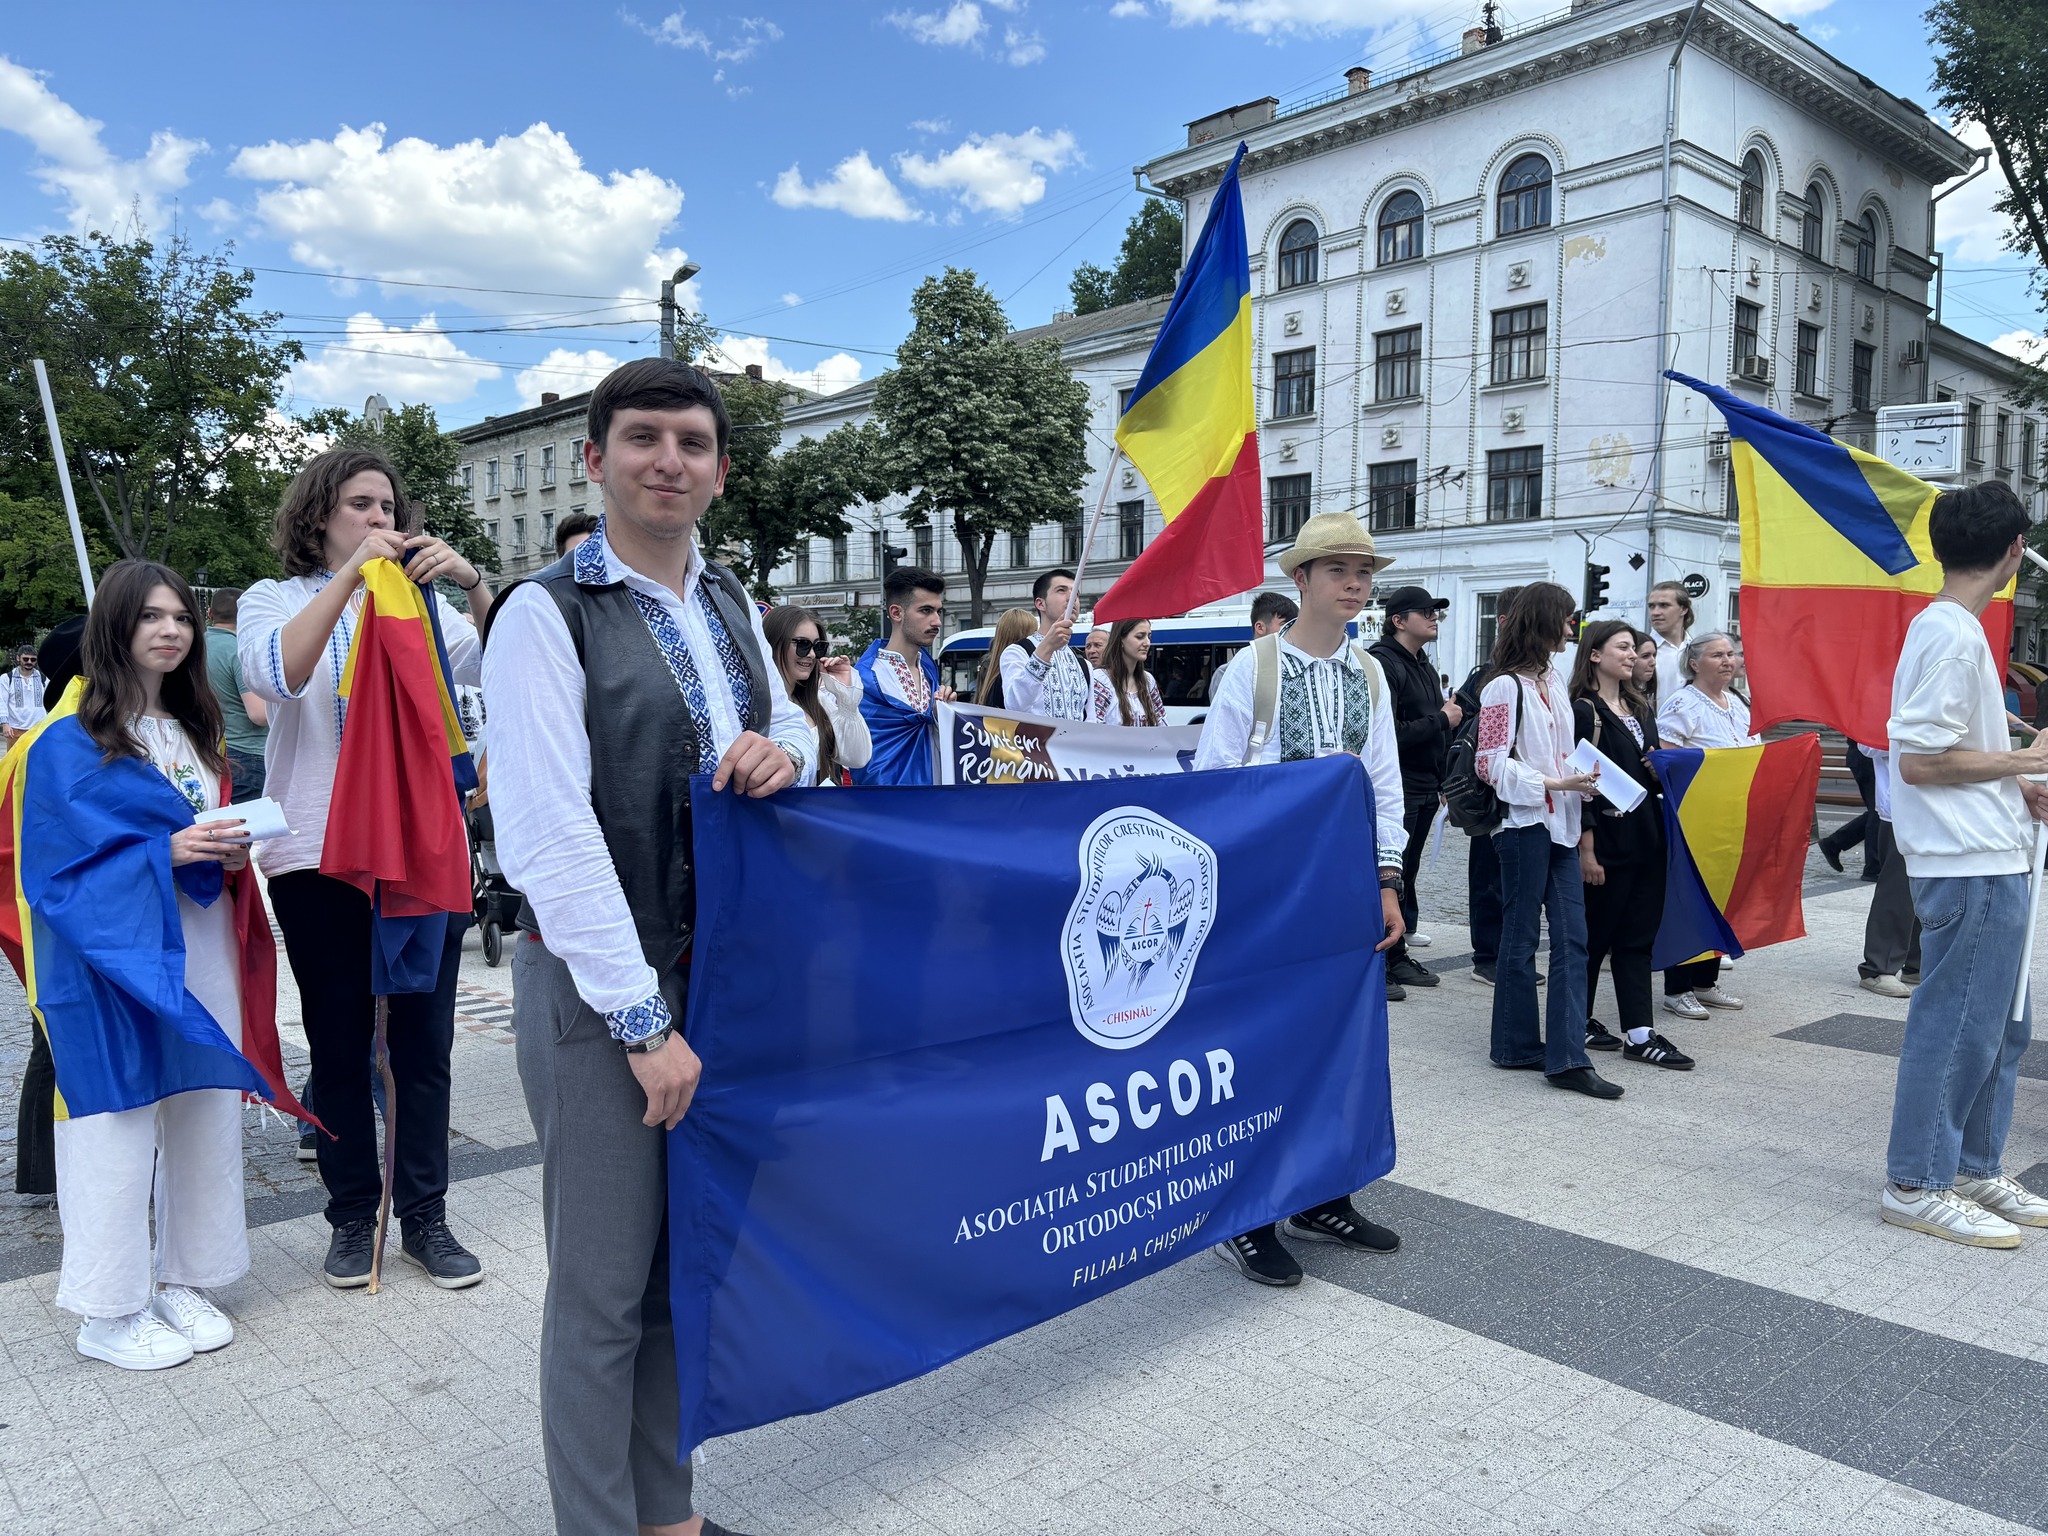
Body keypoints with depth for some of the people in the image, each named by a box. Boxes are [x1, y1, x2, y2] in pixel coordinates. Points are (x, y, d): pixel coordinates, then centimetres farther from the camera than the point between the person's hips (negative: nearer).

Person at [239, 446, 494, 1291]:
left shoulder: (423, 600, 11)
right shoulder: (276, 599, 6)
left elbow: (494, 667, -6)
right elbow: (279, 674, -17)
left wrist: (473, 583, -21)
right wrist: (350, 573, -22)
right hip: (321, 856, -1)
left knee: (424, 1040, 5)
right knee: (340, 1046, 8)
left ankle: (425, 1216, 16)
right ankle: (353, 1216, 22)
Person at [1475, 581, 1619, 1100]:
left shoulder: (1551, 681, 15)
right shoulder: (1505, 686, -10)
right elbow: (1492, 764, -14)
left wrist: (1583, 779, 6)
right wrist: (1555, 784, -19)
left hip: (1560, 824, 8)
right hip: (1524, 823, -8)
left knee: (1572, 939, 3)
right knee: (1521, 937, 3)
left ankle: (1566, 1057, 5)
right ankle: (1517, 1046, 16)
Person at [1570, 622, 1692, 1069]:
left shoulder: (1639, 708, 15)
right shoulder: (1583, 710, -10)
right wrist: (1586, 849, -17)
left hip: (1645, 838, 8)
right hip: (1605, 840, -8)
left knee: (1638, 937, 6)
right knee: (1595, 935, 3)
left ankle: (1638, 1035, 8)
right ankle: (1577, 1023, 17)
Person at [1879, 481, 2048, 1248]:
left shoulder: (1945, 627, 14)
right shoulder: (1953, 636, -18)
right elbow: (1920, 760, -22)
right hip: (1970, 867, -10)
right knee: (1958, 1026, -2)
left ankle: (1975, 1171, 29)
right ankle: (1916, 1184, 9)